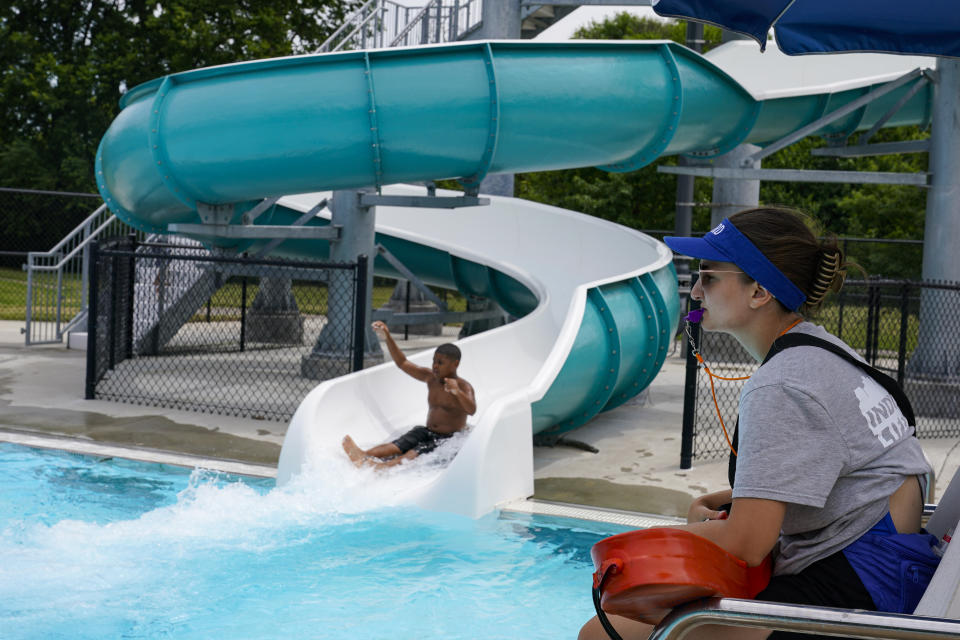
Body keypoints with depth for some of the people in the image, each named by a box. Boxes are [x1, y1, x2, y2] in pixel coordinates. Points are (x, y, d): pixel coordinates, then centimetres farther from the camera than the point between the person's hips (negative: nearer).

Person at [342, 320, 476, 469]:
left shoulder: (463, 386, -6)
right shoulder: (430, 377, 13)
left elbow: (472, 411, -25)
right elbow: (403, 363, 15)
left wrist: (457, 392, -44)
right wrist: (388, 338, 5)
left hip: (449, 439, -6)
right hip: (427, 432, 6)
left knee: (416, 452, -34)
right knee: (400, 444, -25)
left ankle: (382, 466, -61)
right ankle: (364, 455, -51)